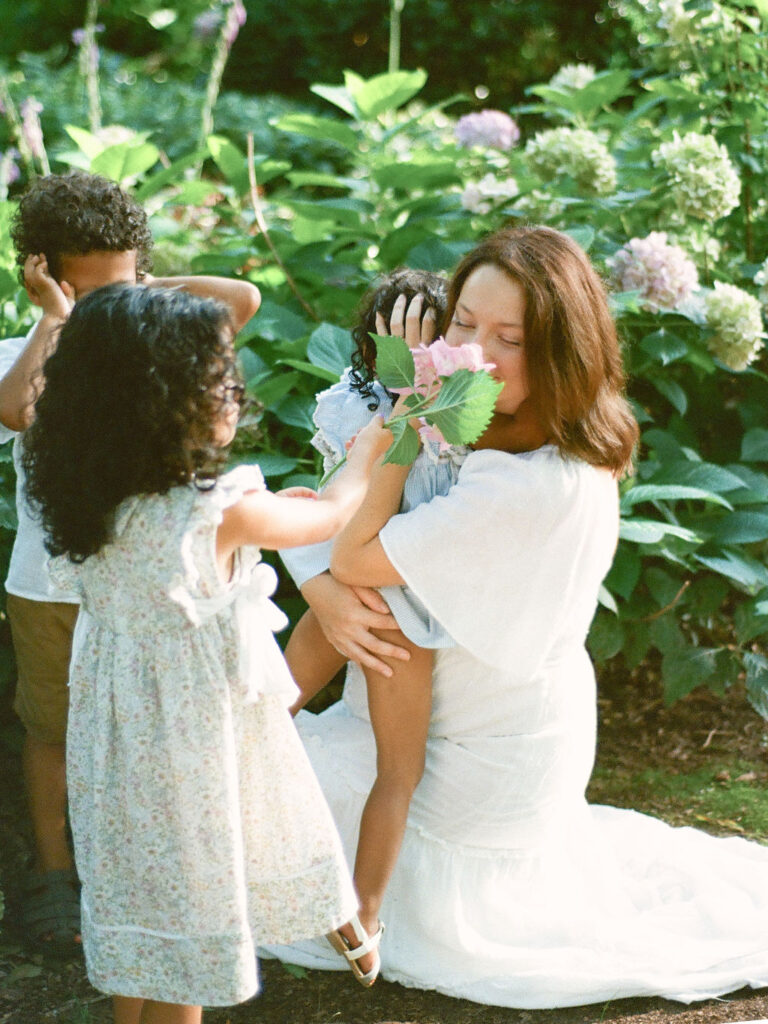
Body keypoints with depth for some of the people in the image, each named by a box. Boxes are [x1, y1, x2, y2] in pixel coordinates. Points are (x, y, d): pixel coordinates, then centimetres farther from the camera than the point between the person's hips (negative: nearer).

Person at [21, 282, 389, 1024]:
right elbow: (334, 513, -7)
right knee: (188, 906, 12)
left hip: (118, 736, 6)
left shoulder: (91, 503, -9)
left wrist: (261, 515, 15)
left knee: (135, 900, 22)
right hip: (195, 737, -6)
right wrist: (371, 444, 8)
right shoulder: (224, 512, -26)